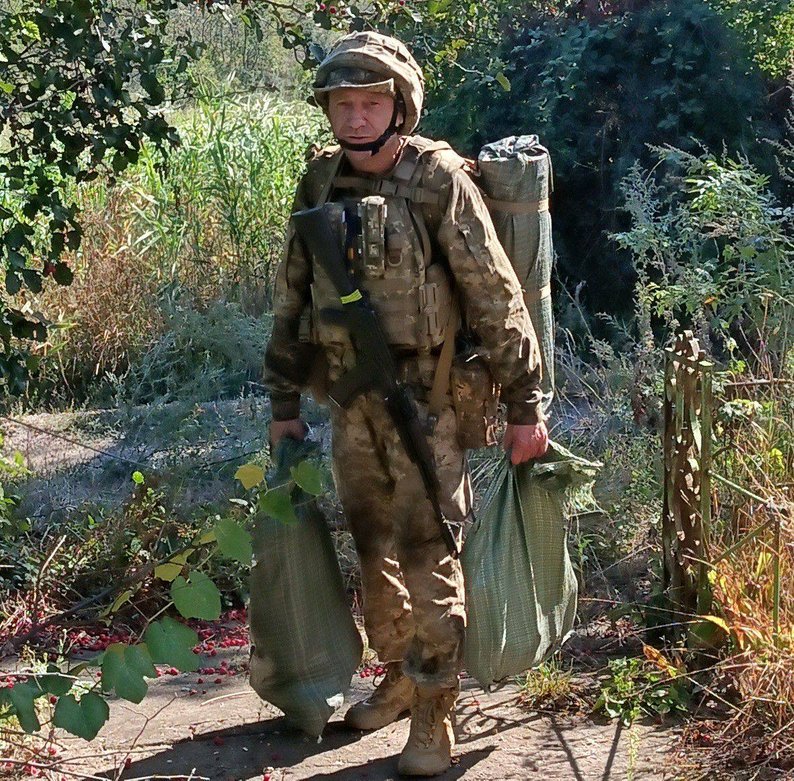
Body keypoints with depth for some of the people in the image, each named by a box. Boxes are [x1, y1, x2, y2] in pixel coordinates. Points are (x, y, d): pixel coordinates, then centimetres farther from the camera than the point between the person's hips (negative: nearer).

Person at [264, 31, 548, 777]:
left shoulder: (438, 180, -11)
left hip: (424, 401, -5)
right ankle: (397, 674, 34)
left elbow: (496, 298, -10)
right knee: (372, 549, 15)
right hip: (349, 402, 5)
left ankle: (432, 717, 7)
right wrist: (284, 402, 13)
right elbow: (292, 298, 13)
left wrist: (525, 406, -10)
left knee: (427, 557, -3)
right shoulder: (320, 184, 5)